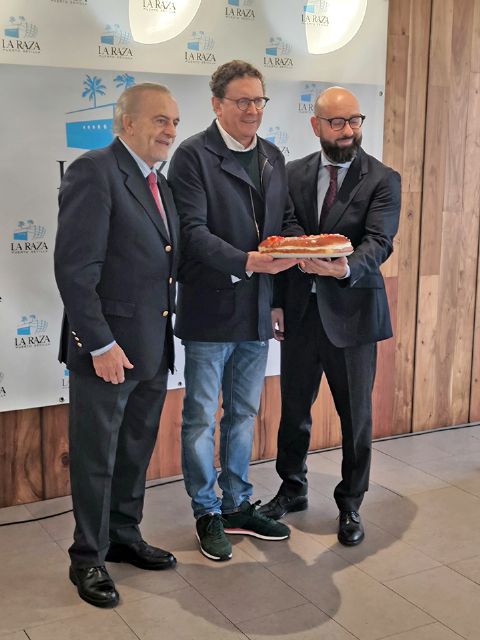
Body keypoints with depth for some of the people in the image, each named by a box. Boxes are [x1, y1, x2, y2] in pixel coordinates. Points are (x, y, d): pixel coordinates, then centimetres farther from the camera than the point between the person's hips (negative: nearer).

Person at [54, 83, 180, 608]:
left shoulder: (158, 184, 14)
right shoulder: (93, 171, -13)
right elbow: (75, 268, -19)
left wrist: (165, 337, 9)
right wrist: (101, 344, -20)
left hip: (152, 349, 8)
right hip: (107, 348, -8)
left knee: (136, 453, 19)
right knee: (96, 459, 6)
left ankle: (124, 537, 36)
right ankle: (88, 558, 22)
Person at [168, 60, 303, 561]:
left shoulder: (273, 157, 12)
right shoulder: (193, 155, -9)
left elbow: (286, 218, 14)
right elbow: (193, 231, -17)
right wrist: (247, 261, -28)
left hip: (256, 310, 7)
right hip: (210, 309, -6)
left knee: (243, 414, 17)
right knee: (201, 417, 6)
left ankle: (237, 505, 32)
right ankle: (208, 514, 22)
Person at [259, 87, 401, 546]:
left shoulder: (382, 180, -4)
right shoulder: (293, 174, 6)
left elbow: (379, 241, -17)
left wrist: (346, 268, -37)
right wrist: (277, 300, 2)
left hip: (351, 312, -3)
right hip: (299, 311, 3)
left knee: (356, 414, 8)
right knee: (293, 408, 15)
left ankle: (350, 504, 26)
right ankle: (292, 489, 35)